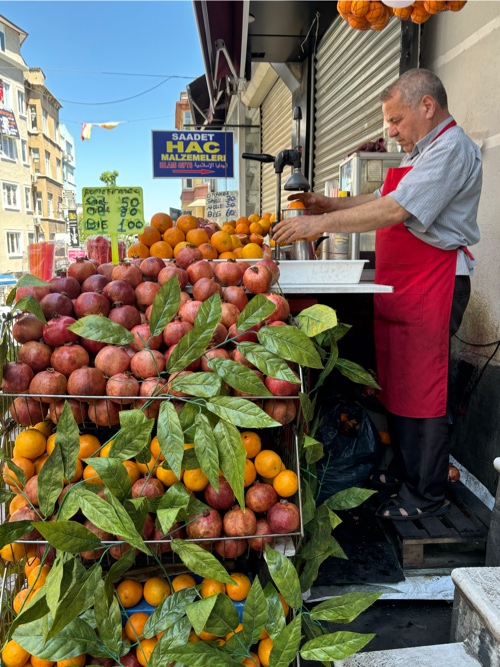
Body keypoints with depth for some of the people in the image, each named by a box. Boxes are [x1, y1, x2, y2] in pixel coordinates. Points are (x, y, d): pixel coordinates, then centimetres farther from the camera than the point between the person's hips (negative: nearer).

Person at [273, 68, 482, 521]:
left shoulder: (451, 148, -11)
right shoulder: (419, 154, 22)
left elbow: (396, 211, -23)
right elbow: (379, 201, 24)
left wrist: (322, 223, -22)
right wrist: (329, 204, 8)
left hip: (432, 287, -10)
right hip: (397, 287, 10)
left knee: (422, 392, -3)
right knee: (395, 385, 14)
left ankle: (427, 495, 12)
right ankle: (403, 472, 30)